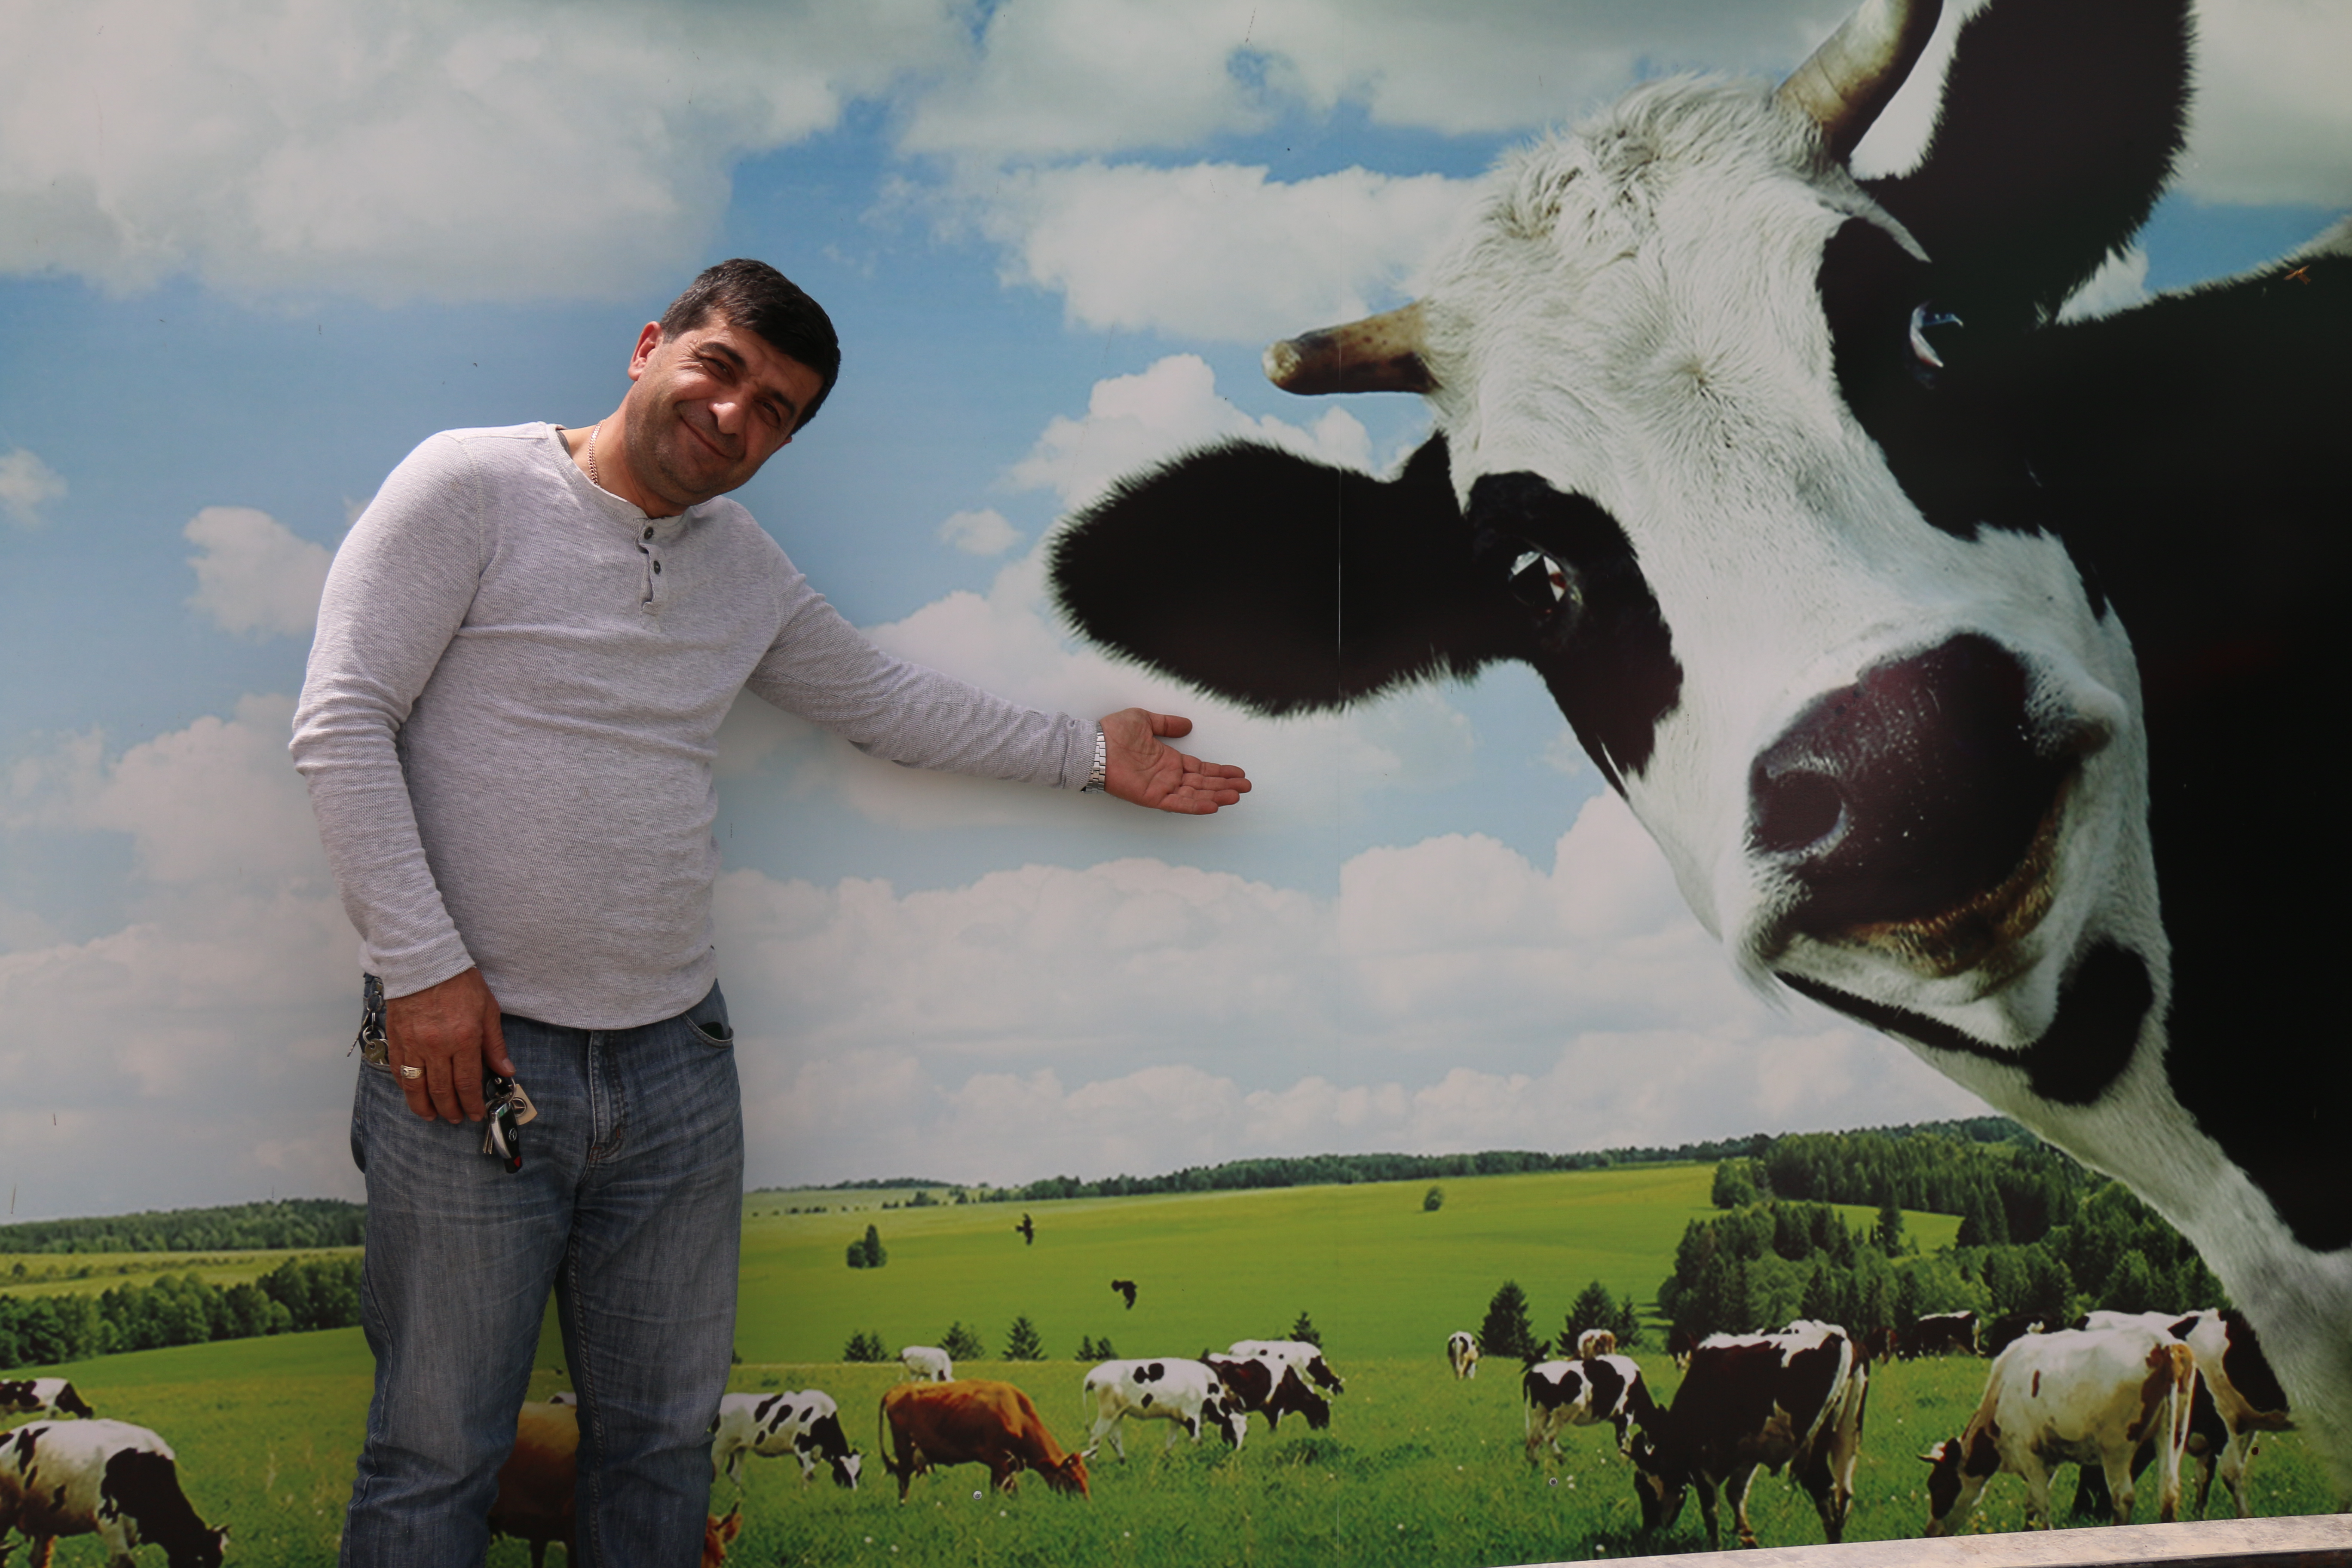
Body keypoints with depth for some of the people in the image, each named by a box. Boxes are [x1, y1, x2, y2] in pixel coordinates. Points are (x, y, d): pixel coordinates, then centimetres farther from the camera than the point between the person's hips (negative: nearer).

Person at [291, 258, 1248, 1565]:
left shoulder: (749, 571, 14)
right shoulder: (473, 486, -5)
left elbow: (887, 700, 28)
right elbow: (343, 724, -10)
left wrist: (1091, 753, 28)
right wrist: (425, 967, -16)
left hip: (676, 1060, 6)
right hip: (471, 1052, -5)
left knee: (666, 1440, 14)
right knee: (437, 1455, 3)